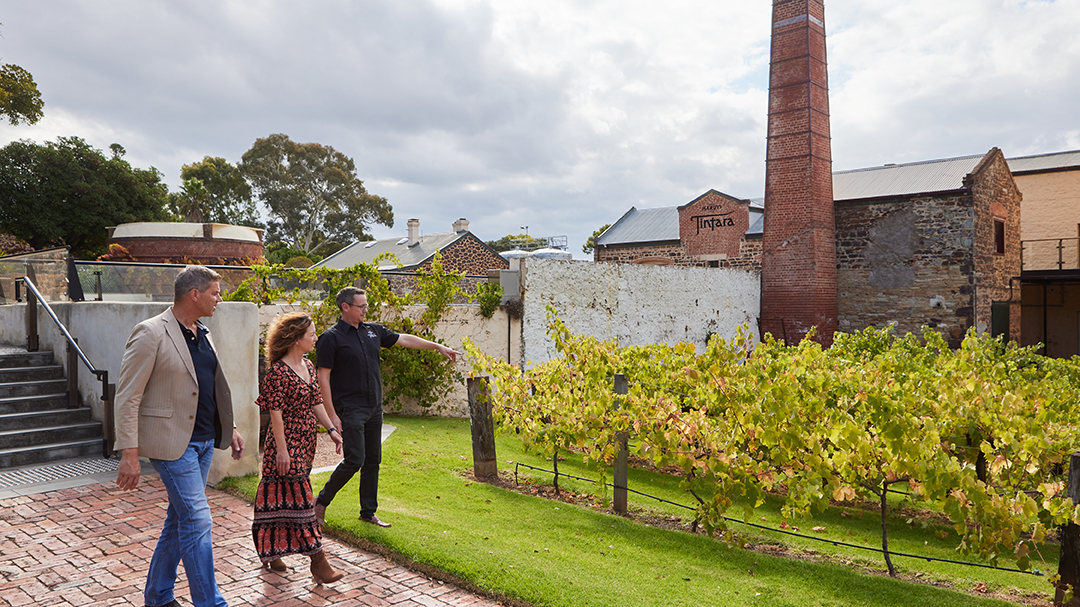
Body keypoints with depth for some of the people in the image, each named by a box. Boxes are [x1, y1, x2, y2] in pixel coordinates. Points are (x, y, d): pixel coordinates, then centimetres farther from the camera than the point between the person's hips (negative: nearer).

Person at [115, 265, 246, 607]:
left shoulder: (203, 335, 11)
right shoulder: (151, 333, -13)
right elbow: (127, 398, -14)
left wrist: (230, 428, 17)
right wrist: (129, 454, -17)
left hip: (204, 440, 8)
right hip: (173, 442, -8)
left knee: (179, 519, 17)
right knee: (197, 521, -5)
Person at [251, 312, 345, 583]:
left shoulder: (308, 366, 10)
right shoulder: (278, 371, -16)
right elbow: (276, 413, -17)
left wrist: (331, 429, 7)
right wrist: (281, 450, -18)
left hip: (305, 442, 8)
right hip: (287, 443, -8)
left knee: (285, 498, 16)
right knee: (299, 498, -4)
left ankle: (271, 551, 30)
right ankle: (317, 561, 0)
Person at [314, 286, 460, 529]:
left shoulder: (373, 331, 10)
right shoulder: (331, 338, -9)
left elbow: (404, 339, 19)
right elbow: (323, 379, -11)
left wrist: (438, 346, 18)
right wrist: (332, 415, -15)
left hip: (374, 409, 7)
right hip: (349, 410, -7)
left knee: (373, 461, 10)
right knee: (355, 460, -11)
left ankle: (368, 512, 22)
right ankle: (321, 502, 10)